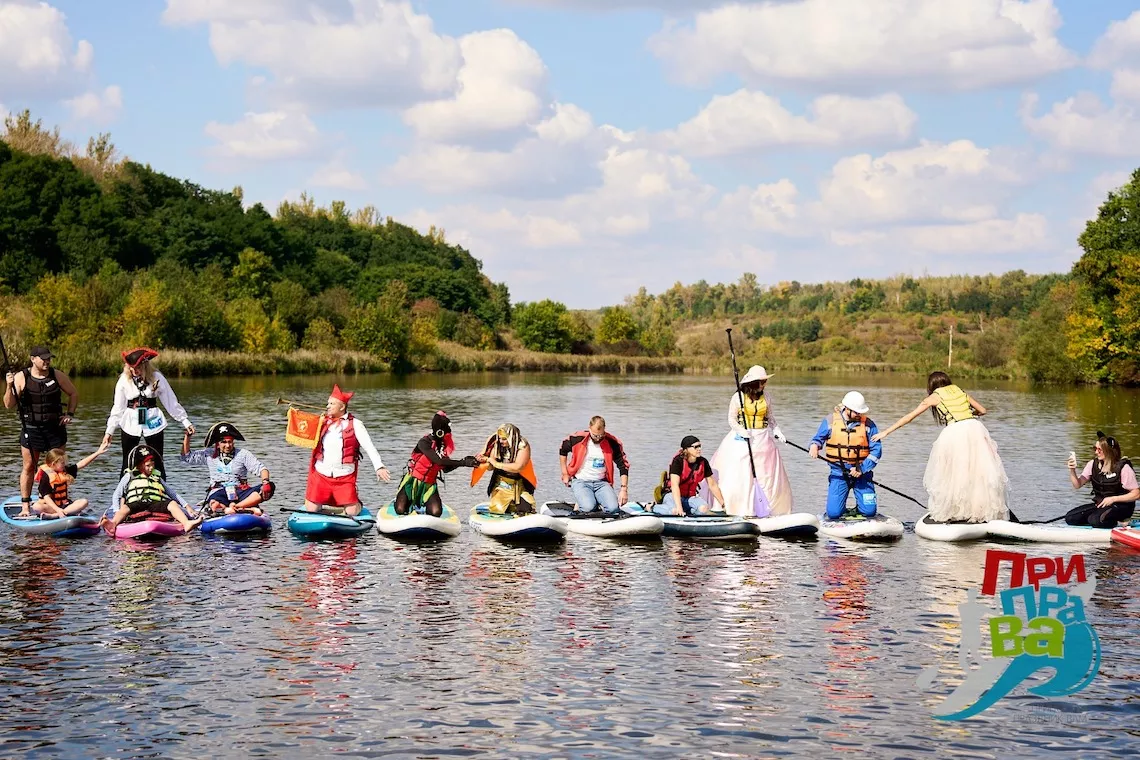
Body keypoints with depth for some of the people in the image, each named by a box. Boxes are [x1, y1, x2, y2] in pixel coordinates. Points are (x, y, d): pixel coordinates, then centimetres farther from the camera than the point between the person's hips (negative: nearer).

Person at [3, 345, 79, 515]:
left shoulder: (57, 376, 0)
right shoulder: (21, 377, -5)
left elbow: (74, 394, 14)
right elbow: (8, 405, -7)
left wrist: (70, 414, 2)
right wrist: (9, 386, -23)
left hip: (55, 427, 2)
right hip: (31, 429, -2)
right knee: (28, 467, 3)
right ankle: (25, 505, 11)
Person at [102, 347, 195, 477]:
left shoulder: (156, 378, -3)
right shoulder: (124, 380, -1)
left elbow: (171, 402, 2)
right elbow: (118, 408, 4)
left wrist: (185, 421, 0)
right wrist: (109, 431, 4)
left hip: (153, 424, -1)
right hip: (130, 425, 1)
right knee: (127, 465, 4)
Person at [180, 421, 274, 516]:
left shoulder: (243, 454, 6)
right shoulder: (209, 454, 13)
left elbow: (261, 468, -1)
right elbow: (186, 457, 14)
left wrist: (265, 482, -23)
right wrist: (187, 436, 2)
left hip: (240, 491, 1)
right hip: (219, 493, 0)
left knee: (270, 487, -28)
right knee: (214, 505, -39)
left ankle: (236, 506, -35)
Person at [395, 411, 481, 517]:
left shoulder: (444, 445, 0)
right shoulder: (424, 443, -21)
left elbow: (446, 468, 5)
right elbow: (438, 460, -32)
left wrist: (465, 461, -7)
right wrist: (462, 463, -34)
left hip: (429, 484, 5)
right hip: (412, 480, -5)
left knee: (436, 512, -17)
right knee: (401, 510, -16)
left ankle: (420, 503, 17)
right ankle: (410, 502, 21)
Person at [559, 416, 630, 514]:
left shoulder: (612, 442, -7)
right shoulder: (578, 438, -10)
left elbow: (623, 466, -1)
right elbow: (562, 450, 10)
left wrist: (624, 489, -9)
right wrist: (565, 474, 9)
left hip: (602, 482, 2)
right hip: (580, 481, -2)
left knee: (613, 508, -23)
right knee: (588, 507, -29)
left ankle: (598, 502, 9)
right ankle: (580, 502, 7)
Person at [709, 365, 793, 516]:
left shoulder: (766, 397, 6)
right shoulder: (738, 397, -5)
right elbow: (732, 419, -3)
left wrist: (776, 430, 0)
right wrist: (741, 430, -19)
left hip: (762, 440, 4)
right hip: (741, 440, -4)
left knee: (766, 475, 2)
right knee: (738, 474, -8)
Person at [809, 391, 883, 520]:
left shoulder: (868, 424, -2)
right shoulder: (830, 421, 0)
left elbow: (876, 450, -4)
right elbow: (818, 438, 10)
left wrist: (861, 469, -15)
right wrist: (814, 446, -15)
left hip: (862, 472, 0)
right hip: (838, 473, 0)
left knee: (869, 512, -9)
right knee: (833, 513, -11)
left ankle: (860, 507, 27)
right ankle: (843, 510, 26)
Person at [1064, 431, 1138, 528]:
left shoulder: (1123, 467, -14)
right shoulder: (1093, 464, 2)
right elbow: (1077, 485, 1)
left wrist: (1113, 499, -19)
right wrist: (1072, 471, -17)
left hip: (1121, 506, -7)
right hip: (1099, 504, 7)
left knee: (1095, 520, -34)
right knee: (1070, 518, -11)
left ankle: (1119, 522, -5)